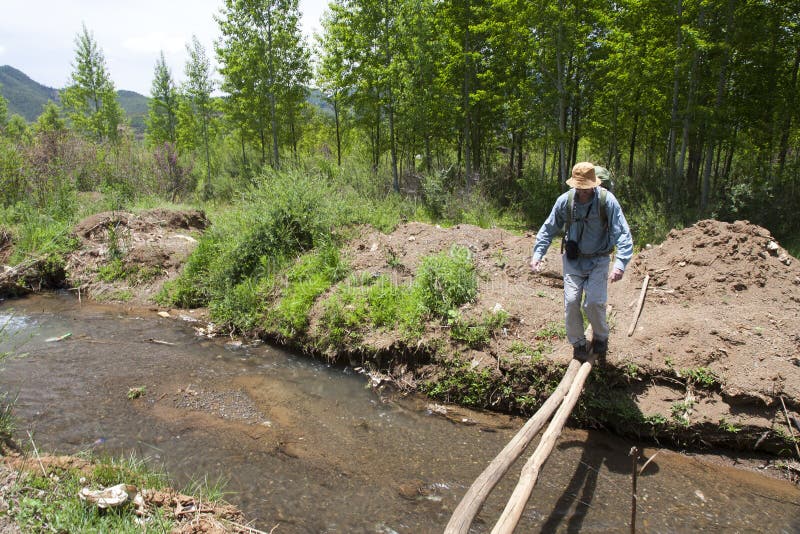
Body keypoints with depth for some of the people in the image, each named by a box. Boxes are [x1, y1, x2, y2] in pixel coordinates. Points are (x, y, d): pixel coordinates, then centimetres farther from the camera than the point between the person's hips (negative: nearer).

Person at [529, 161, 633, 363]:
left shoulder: (607, 201, -18)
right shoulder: (565, 201, -11)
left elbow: (623, 234, -21)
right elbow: (548, 229, 2)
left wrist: (620, 263, -34)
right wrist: (537, 254, -8)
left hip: (598, 261, -2)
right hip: (573, 260, 2)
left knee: (594, 302, -13)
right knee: (571, 302, -6)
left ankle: (601, 337, 18)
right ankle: (578, 344, 16)